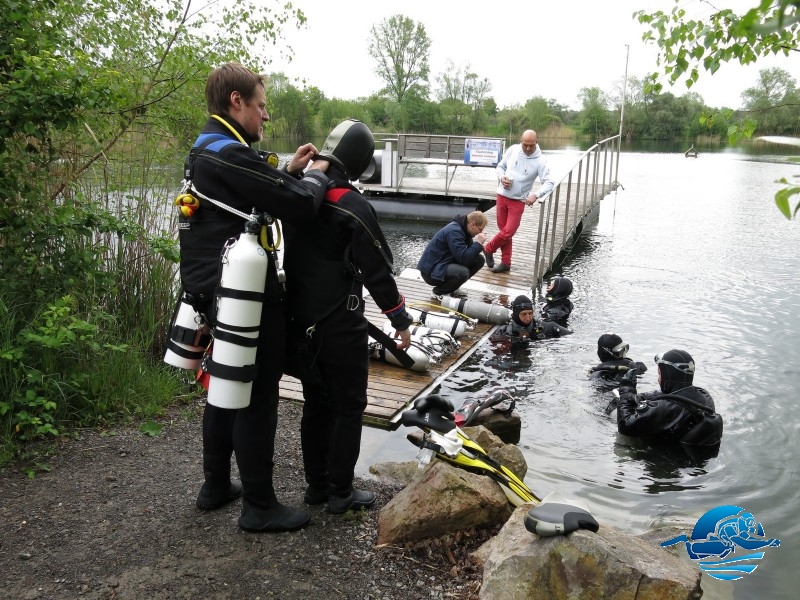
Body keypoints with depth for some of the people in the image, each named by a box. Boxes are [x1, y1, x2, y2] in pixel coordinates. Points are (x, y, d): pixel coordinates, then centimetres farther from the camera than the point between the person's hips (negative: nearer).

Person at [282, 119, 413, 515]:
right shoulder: (353, 208, -18)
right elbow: (377, 271, -13)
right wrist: (400, 319, -5)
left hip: (299, 319, 7)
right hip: (340, 323, -7)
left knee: (316, 403, 17)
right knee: (349, 406, 7)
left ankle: (316, 484, 27)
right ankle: (340, 493, 14)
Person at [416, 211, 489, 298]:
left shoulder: (462, 228, 5)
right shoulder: (454, 232, -24)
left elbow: (468, 252, 14)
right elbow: (463, 258, -29)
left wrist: (480, 246, -6)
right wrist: (478, 243, -20)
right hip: (431, 270, -10)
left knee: (479, 259, 0)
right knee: (463, 273, -35)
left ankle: (450, 286, 7)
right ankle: (440, 291, -7)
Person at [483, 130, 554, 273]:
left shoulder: (539, 161, -14)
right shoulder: (513, 150, -4)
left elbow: (549, 183, -19)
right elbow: (500, 166, 9)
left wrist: (536, 195, -36)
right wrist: (502, 177, -13)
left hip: (518, 201, -3)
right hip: (502, 196, 3)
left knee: (508, 231, -7)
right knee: (503, 230, 8)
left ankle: (488, 249, 18)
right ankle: (505, 262, 18)